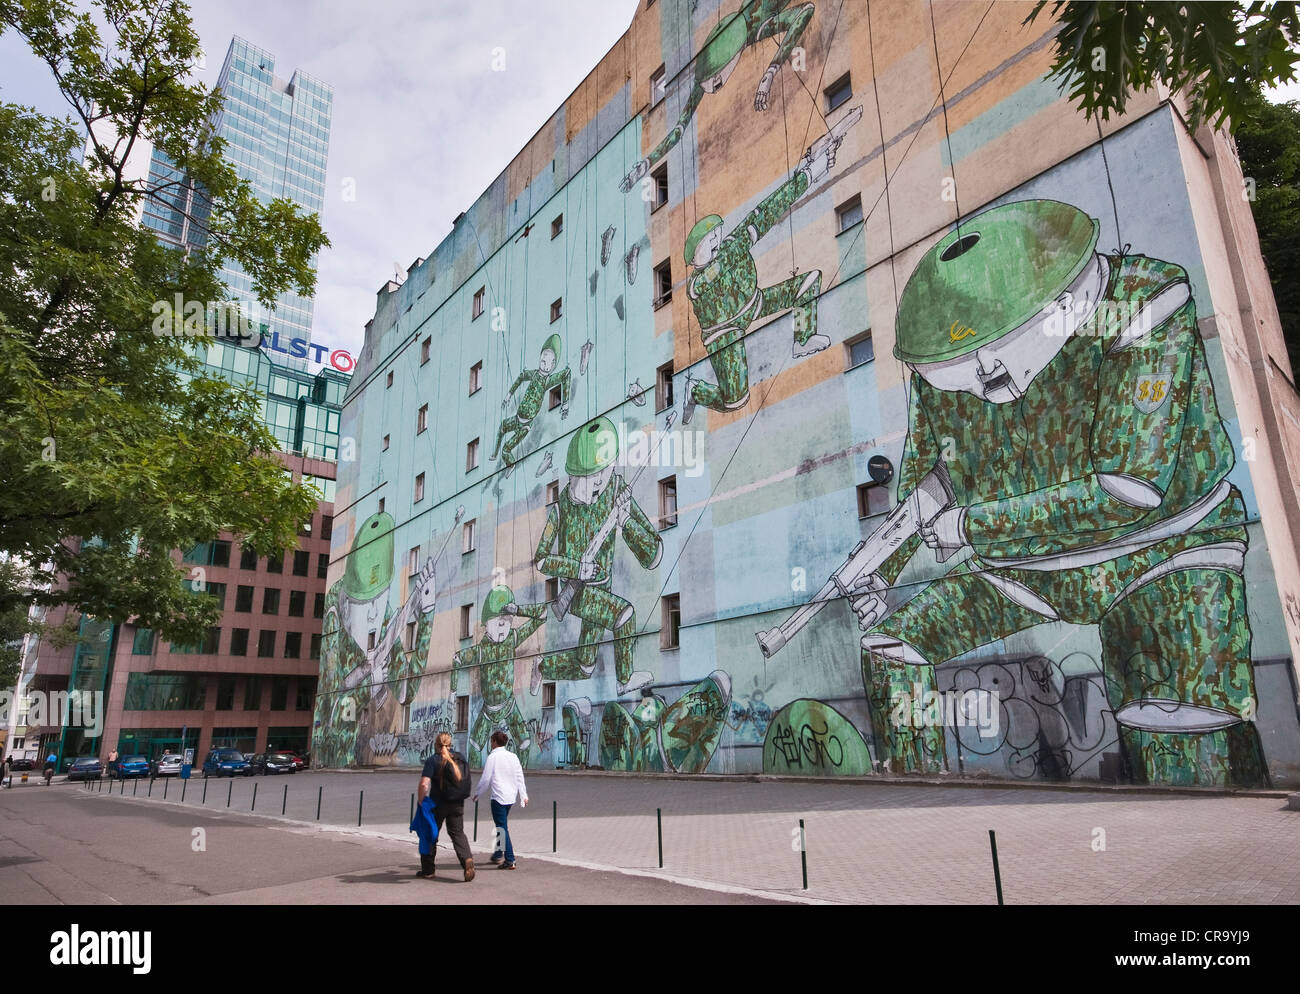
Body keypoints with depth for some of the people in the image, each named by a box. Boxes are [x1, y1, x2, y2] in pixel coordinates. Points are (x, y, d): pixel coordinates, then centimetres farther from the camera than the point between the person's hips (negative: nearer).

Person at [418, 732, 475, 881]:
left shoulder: (433, 760, -11)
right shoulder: (460, 758, 4)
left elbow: (424, 783, -20)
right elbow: (464, 779, 15)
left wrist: (420, 800, -7)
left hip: (438, 803, -4)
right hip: (458, 804, 4)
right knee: (458, 833, 10)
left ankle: (428, 870, 20)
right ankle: (467, 859, -15)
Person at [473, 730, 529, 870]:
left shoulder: (493, 757, -10)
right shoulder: (513, 756, 6)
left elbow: (486, 778, -8)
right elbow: (520, 777, 8)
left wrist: (478, 794, 6)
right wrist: (524, 796, 12)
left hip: (498, 796, -6)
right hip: (511, 796, 6)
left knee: (502, 827, -3)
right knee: (502, 825, 21)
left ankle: (509, 860, -7)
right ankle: (498, 854, 33)